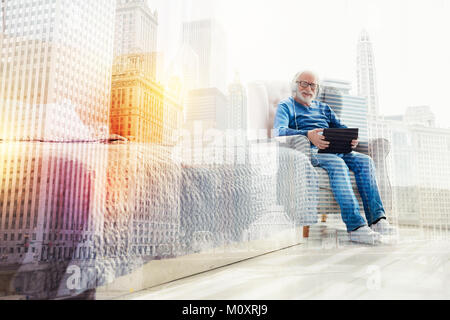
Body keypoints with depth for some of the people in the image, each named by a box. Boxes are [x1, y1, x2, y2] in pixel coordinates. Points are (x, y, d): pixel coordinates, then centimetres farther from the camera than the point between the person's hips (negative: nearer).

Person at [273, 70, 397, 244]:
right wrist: (308, 135, -26)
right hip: (311, 151, -6)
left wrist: (352, 139, -5)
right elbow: (279, 131, -8)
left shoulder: (324, 108, 32)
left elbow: (342, 128, 21)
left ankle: (377, 218, -26)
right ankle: (355, 226, -39)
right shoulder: (286, 106, 13)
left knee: (364, 161, -21)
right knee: (338, 165, -35)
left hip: (335, 150, 6)